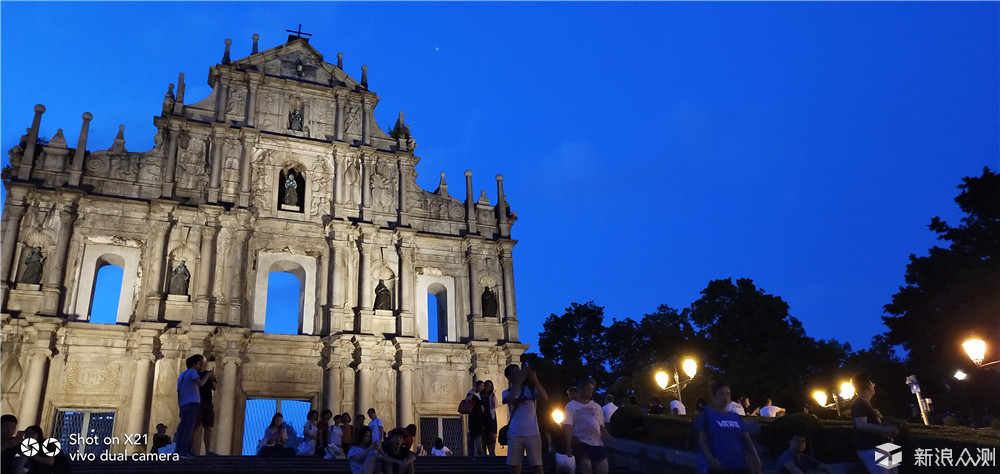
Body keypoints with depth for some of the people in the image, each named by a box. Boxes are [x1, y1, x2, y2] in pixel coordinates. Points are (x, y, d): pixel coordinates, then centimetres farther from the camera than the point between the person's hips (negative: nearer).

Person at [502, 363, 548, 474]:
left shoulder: (530, 389, 4)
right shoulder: (507, 393, 5)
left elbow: (545, 398, -14)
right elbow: (509, 399, -19)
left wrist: (535, 380, -23)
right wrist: (520, 380, -21)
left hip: (532, 434, -1)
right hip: (514, 435, 1)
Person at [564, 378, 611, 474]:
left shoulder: (596, 406, 15)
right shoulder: (571, 406, 0)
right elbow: (568, 427, -8)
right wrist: (568, 446, -17)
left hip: (598, 443, 5)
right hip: (581, 443, -5)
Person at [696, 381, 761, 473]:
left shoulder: (736, 417, 14)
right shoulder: (707, 415, 0)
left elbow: (747, 440, 14)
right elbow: (702, 440, -4)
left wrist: (756, 459, -2)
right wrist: (711, 459, -19)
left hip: (741, 466, 5)